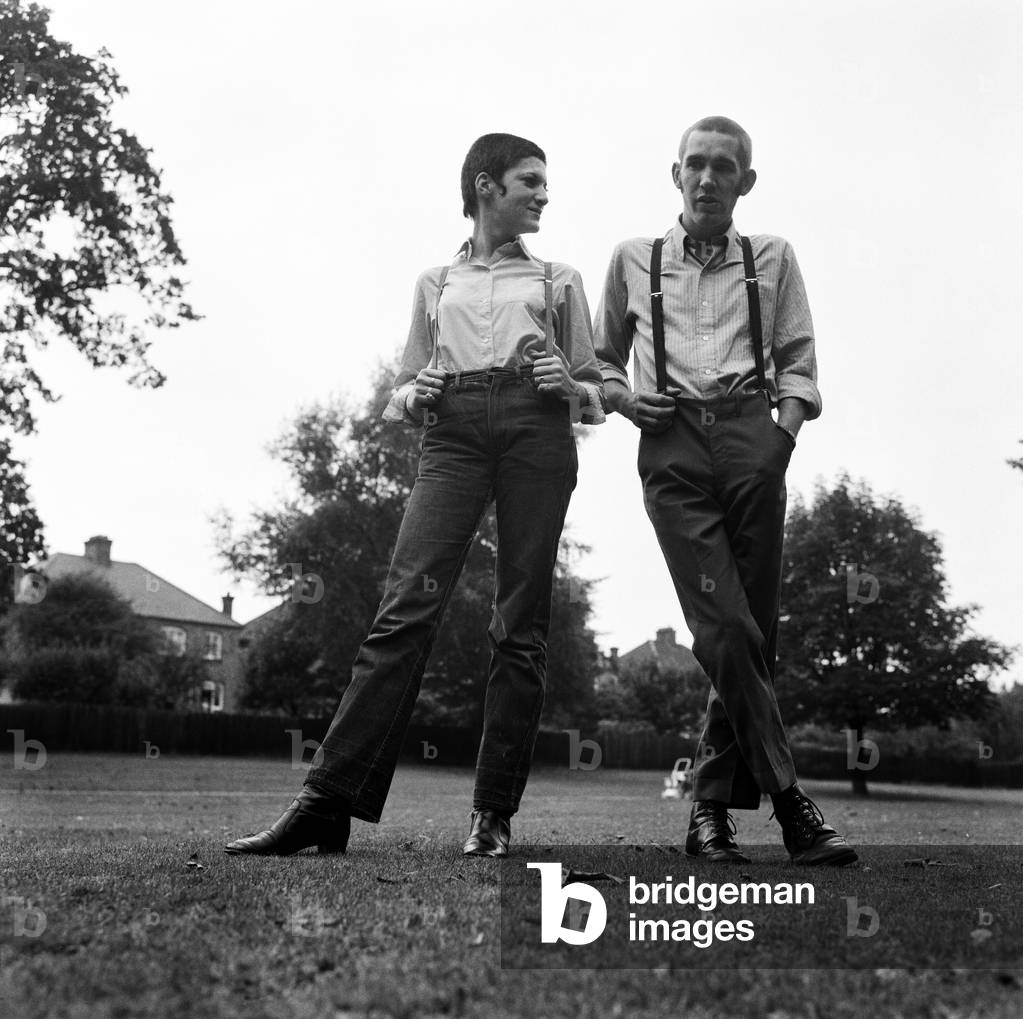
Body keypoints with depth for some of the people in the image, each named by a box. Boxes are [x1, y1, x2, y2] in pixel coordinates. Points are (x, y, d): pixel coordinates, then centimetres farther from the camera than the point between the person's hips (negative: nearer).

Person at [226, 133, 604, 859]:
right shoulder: (436, 282, 23)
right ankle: (328, 802, -18)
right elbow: (402, 398, 22)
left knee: (521, 624, -7)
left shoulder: (559, 279, 22)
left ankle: (495, 815, -3)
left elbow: (597, 401, 19)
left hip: (537, 431, 1)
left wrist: (570, 387, -3)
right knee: (409, 602, -16)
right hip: (453, 432, 0)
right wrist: (413, 397, -1)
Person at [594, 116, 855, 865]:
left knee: (753, 629, -3)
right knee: (725, 627, -15)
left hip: (751, 437, 1)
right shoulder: (634, 259, 18)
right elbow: (603, 361, 23)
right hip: (672, 445, -1)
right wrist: (624, 399, 2)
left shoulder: (772, 258, 19)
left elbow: (798, 363, 13)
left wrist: (785, 432, -4)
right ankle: (790, 802, -10)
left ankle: (713, 807, 8)